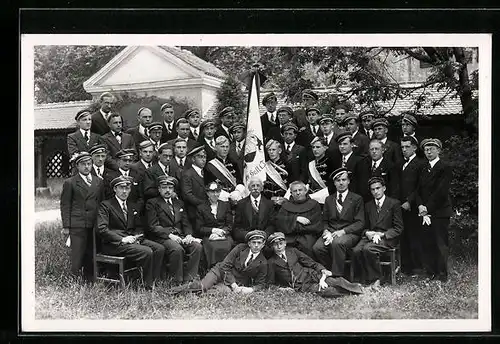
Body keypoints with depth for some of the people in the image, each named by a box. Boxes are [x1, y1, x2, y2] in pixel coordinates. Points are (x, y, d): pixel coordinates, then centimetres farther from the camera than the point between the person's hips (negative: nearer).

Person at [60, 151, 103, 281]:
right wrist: (66, 226, -6)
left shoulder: (98, 182, 15)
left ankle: (89, 280, 16)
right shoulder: (70, 183, 2)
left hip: (95, 225, 4)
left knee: (91, 255, 7)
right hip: (77, 225, -4)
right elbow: (65, 205, 0)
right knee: (77, 255, -4)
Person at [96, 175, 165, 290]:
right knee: (147, 252, -28)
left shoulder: (132, 206, 21)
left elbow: (139, 227, 21)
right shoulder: (106, 205, -2)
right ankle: (148, 286, -15)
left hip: (132, 239, 7)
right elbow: (101, 229, -12)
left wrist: (136, 237, -3)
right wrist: (122, 239, -19)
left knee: (159, 248, -17)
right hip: (113, 244, -7)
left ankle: (155, 282, -15)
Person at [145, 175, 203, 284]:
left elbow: (186, 223, 18)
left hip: (180, 236, 5)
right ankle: (177, 282, -22)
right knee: (177, 249, -35)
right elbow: (153, 226, -5)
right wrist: (169, 235, -18)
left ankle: (188, 279, -20)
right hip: (162, 238, -5)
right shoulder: (152, 203, 6)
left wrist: (188, 235, -4)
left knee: (197, 246, -23)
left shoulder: (179, 203, 24)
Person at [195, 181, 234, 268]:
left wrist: (221, 232, -6)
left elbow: (229, 225, 13)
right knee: (215, 248, -34)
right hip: (208, 236, -2)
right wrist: (213, 230, -7)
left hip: (224, 235, 2)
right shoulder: (201, 208, 11)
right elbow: (198, 229, 6)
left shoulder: (226, 205, 18)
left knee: (226, 247, -32)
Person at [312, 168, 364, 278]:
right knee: (317, 248, -27)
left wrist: (342, 231, -15)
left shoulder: (357, 199, 6)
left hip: (349, 233, -4)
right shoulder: (329, 199, 19)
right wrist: (326, 231, -5)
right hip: (330, 233, 4)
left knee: (337, 243, -37)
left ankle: (337, 276, -25)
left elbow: (360, 223, -1)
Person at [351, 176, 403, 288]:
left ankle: (375, 279, -17)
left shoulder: (394, 203, 4)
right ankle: (361, 280, -15)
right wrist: (367, 233, -5)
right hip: (370, 236, 4)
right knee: (356, 250, -28)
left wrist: (381, 234, -14)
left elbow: (398, 228, -1)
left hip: (387, 238, -4)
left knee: (368, 249, -34)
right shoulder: (368, 206, 19)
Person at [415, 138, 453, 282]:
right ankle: (430, 274, 13)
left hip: (440, 212, -6)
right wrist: (420, 206, -5)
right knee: (427, 244, 5)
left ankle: (442, 276, 6)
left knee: (441, 244, -1)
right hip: (425, 212, 6)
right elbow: (418, 190, 12)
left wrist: (428, 209, -13)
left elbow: (441, 192, -12)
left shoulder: (445, 168, -5)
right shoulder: (423, 169, 16)